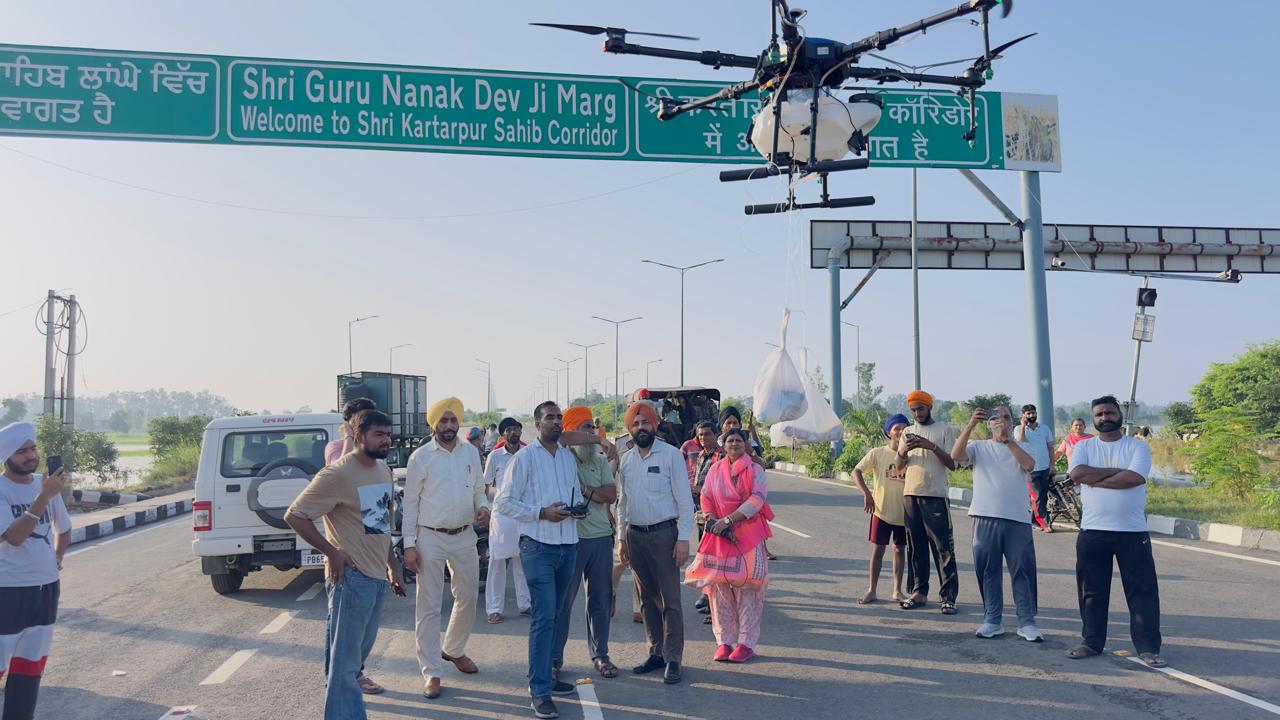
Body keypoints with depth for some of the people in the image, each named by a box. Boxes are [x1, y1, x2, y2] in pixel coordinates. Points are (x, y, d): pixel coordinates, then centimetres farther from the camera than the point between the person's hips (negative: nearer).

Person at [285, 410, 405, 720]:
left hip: (377, 575, 8)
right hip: (352, 576, -8)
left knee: (360, 649, 21)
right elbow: (294, 515, -13)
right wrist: (331, 551, -16)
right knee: (346, 658, -1)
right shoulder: (337, 474, -16)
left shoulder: (383, 470, 9)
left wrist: (393, 567, 19)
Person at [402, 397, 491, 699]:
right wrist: (409, 545, -9)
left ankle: (454, 649, 39)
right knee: (429, 607, 1)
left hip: (465, 536, 4)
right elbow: (410, 502, -5)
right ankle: (432, 672, 11)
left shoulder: (471, 452, 5)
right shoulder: (421, 456, -6)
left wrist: (483, 507, -8)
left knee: (468, 599, 15)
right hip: (430, 538, -4)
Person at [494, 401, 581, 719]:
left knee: (552, 615, 15)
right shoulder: (525, 457, -6)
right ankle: (540, 691, -2)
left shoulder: (569, 457, 12)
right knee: (544, 617, -8)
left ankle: (543, 674, 28)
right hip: (538, 546, -6)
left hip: (568, 544, 6)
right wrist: (541, 512, -18)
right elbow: (504, 502, -8)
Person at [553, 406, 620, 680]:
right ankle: (554, 659, 13)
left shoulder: (600, 460, 9)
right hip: (570, 539, -5)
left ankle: (600, 655, 23)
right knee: (562, 601, 3)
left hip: (601, 537, 5)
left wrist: (585, 489, -13)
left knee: (601, 600, 12)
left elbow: (611, 495, 0)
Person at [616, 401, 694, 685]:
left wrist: (683, 538, -13)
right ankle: (656, 652, 22)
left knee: (670, 600, -3)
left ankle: (673, 659, 4)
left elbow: (684, 499, -7)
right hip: (635, 535, 5)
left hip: (663, 534, -5)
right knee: (648, 599, 12)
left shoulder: (671, 454, -5)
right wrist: (622, 539, 12)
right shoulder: (626, 460, 10)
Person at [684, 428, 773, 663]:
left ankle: (746, 643, 3)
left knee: (746, 587, -4)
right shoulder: (715, 470, 12)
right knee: (720, 588, 2)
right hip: (719, 536, 3)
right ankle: (724, 641, 11)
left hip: (749, 534, -3)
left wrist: (728, 520, -17)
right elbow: (706, 499, 8)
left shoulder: (754, 469, 2)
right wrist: (716, 523, -10)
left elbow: (757, 499, -10)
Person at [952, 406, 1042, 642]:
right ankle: (992, 620, 16)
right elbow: (956, 455, -11)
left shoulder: (1022, 446, 9)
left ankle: (1026, 622, 10)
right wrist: (971, 425, -19)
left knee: (1023, 570, 2)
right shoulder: (979, 447, 9)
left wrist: (1006, 439, -24)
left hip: (1017, 518, 0)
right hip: (985, 517, 1)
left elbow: (1028, 464, -13)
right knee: (988, 571, 6)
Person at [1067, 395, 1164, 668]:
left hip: (1133, 532, -1)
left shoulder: (1138, 446, 2)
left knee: (1143, 589, 1)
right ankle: (1091, 642, 19)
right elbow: (1076, 473, -12)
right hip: (1092, 530, 2)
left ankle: (1148, 647, 10)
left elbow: (1135, 477, -16)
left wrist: (1094, 479, -11)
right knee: (1092, 590, 8)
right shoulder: (1084, 446, 7)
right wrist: (1116, 471, -12)